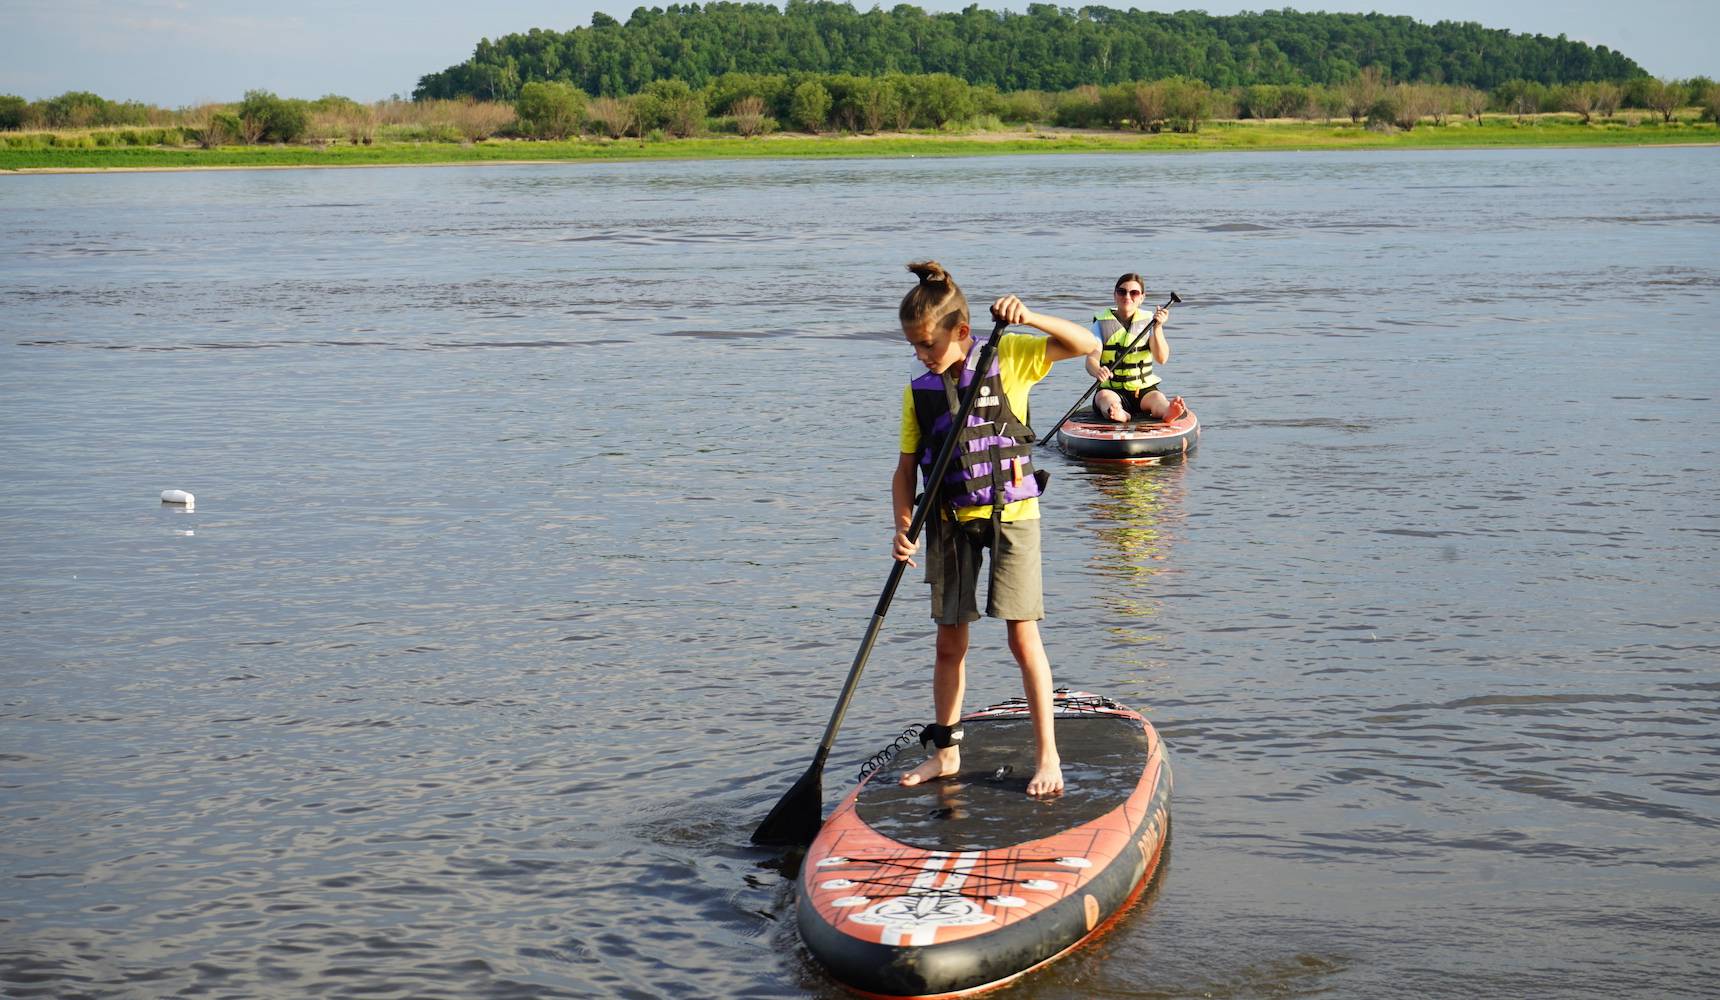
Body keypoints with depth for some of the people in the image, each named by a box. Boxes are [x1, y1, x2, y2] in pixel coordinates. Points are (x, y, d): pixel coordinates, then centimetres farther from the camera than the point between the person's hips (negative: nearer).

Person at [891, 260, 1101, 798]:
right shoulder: (918, 391, 4)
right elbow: (906, 467, 6)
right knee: (949, 641, 9)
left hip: (1010, 515, -4)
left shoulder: (1008, 357, -5)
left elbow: (1086, 344, -11)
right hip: (951, 521, 4)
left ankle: (1047, 754, 1)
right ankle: (946, 752, 22)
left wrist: (1028, 318, -24)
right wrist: (903, 526, -9)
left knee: (1023, 636, -7)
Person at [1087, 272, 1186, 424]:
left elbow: (1162, 359, -5)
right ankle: (1121, 416, -68)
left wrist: (1157, 328, -21)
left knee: (1157, 398, -32)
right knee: (1105, 397, -34)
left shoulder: (1148, 321, 9)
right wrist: (1097, 371, -34)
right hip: (1113, 390, -1)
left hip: (1145, 389, 1)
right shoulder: (1102, 324, 5)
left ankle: (1168, 412, -67)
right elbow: (1091, 359, -9)